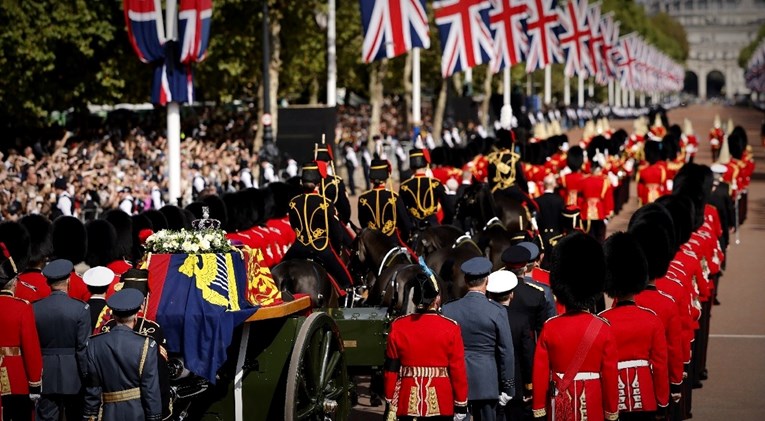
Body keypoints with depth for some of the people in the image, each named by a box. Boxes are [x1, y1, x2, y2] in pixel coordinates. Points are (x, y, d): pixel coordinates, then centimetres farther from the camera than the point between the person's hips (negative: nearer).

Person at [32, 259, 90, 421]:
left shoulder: (35, 308, -4)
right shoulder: (80, 309, -11)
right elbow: (84, 348, -12)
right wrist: (88, 377, -4)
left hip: (46, 377, 2)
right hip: (73, 376, -2)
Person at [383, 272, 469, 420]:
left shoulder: (398, 326, -1)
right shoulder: (450, 328, -6)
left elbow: (391, 369, 3)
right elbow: (458, 371, -5)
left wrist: (391, 403, 11)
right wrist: (461, 405, 3)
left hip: (408, 403, 2)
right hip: (441, 404, -2)